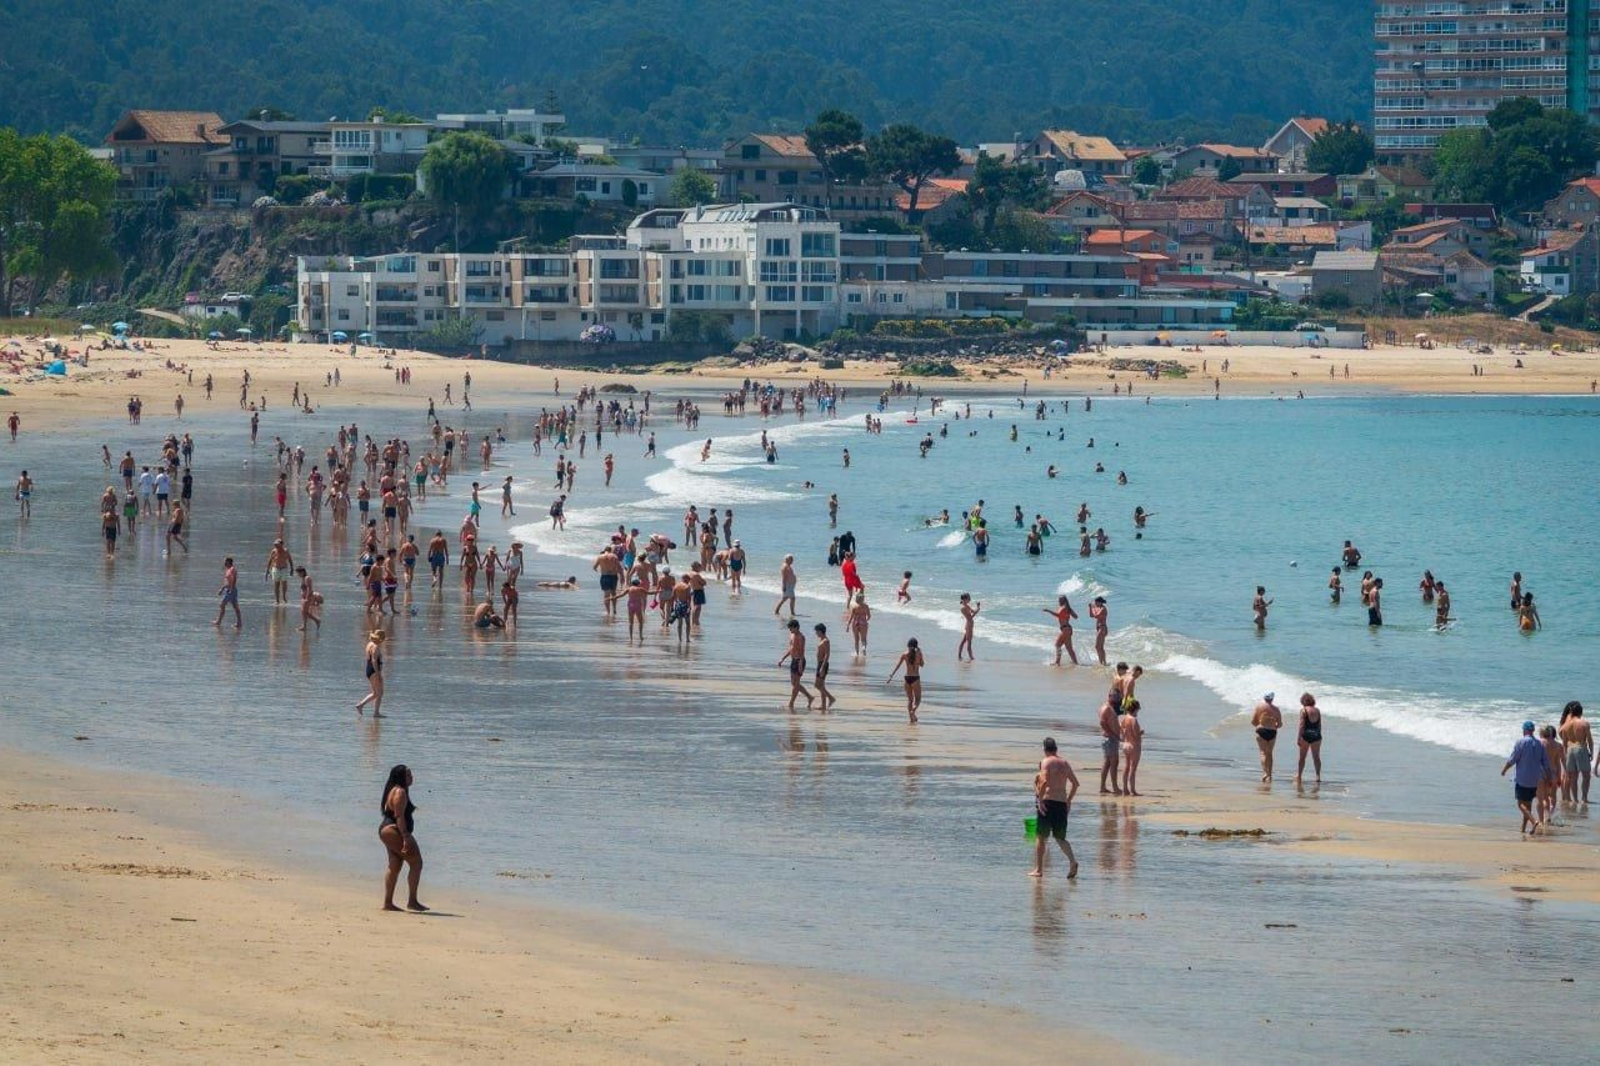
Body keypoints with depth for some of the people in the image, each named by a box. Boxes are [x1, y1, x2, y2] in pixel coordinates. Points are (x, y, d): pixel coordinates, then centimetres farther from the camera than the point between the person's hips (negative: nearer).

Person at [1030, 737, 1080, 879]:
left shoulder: (1045, 762, -6)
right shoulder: (1065, 763, 13)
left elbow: (1045, 781, -20)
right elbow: (1075, 783, 17)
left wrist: (1040, 799, -15)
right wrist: (1069, 800, 24)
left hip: (1048, 801, -5)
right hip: (1062, 803, 5)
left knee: (1041, 837, 5)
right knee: (1060, 838, 12)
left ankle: (1038, 870, 7)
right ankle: (1072, 861, -12)